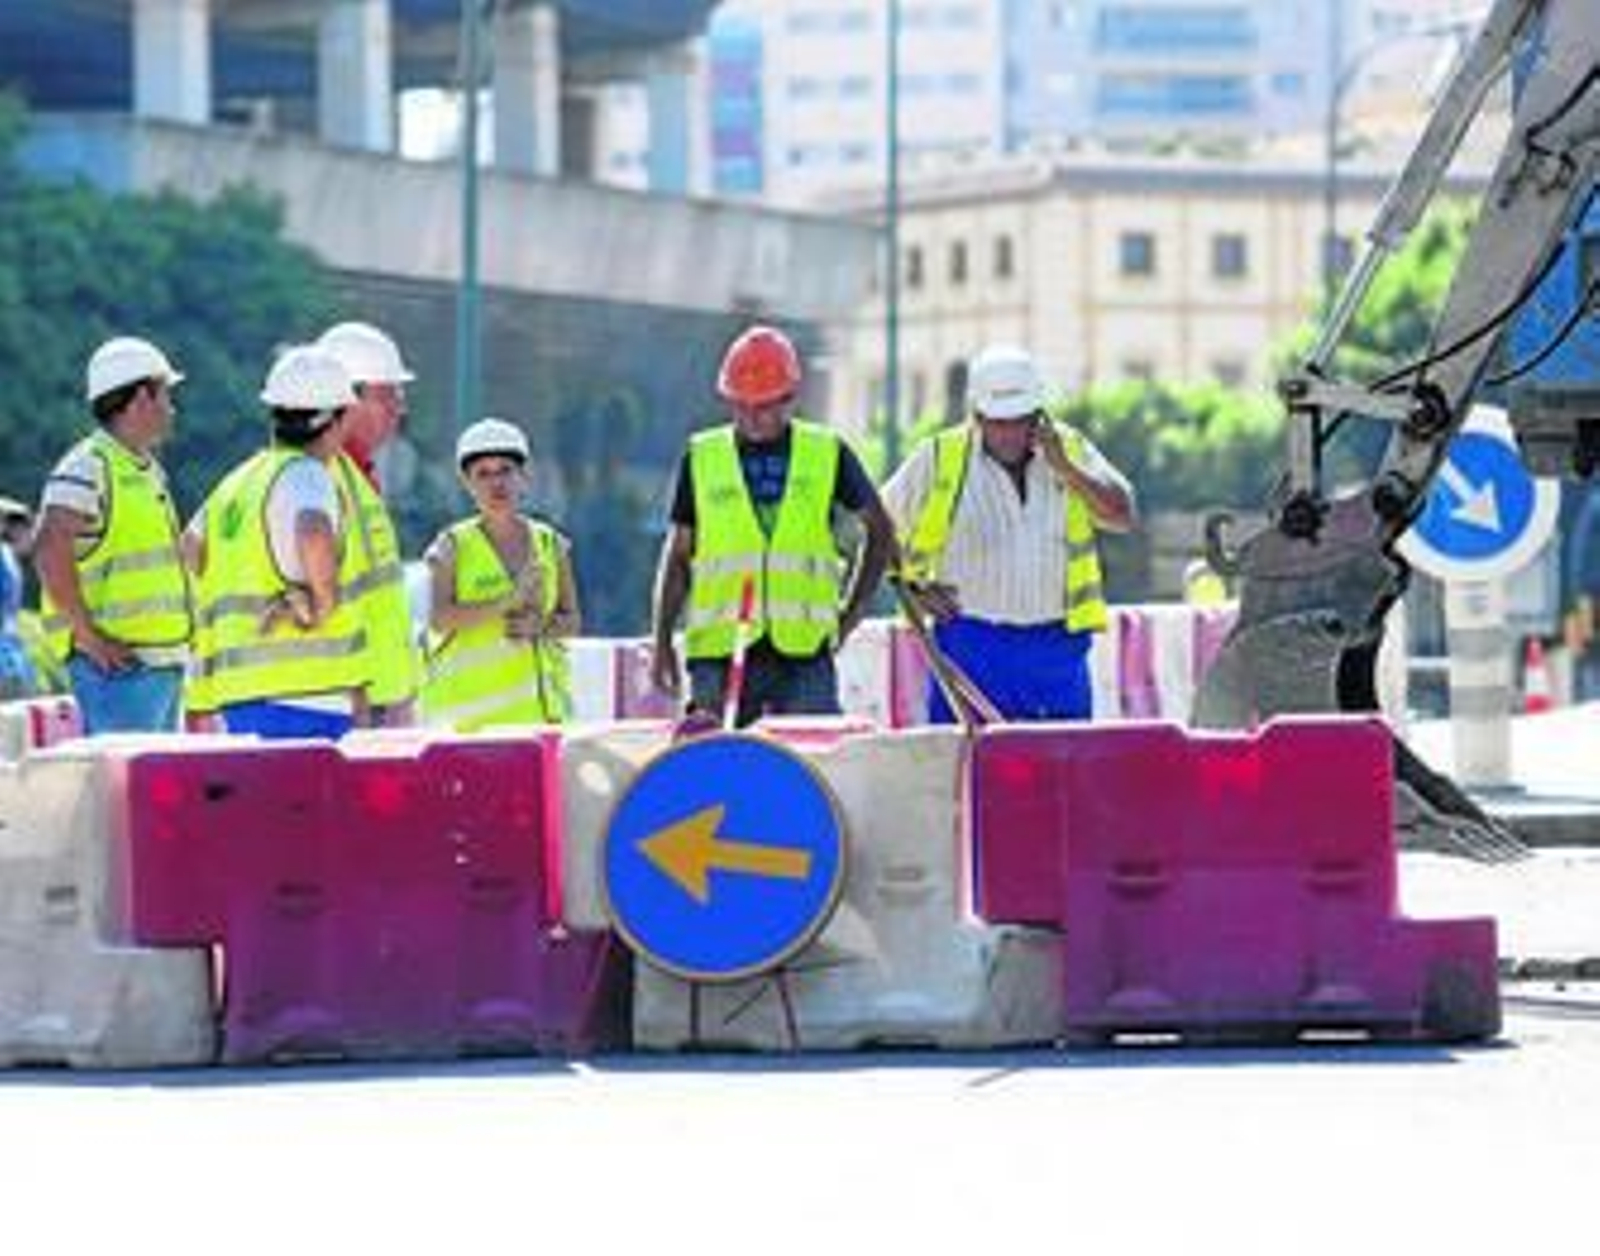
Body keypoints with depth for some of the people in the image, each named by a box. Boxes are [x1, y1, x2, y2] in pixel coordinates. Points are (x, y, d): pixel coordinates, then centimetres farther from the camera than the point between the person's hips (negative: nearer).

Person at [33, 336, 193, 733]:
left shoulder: (148, 471, 19)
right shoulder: (89, 467, -11)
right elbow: (50, 551, -23)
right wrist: (88, 635, -21)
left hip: (163, 664, 10)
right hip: (119, 662, -10)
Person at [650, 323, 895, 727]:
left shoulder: (828, 455, 7)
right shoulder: (701, 459, 9)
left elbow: (879, 530, 19)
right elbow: (678, 554, 12)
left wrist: (852, 612, 11)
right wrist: (663, 640, 5)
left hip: (803, 647, 0)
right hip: (719, 649, 0)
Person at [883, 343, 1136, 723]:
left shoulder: (1070, 448, 6)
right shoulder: (940, 458, 0)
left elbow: (1123, 517, -3)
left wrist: (1064, 468, -13)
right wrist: (914, 587, 0)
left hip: (1057, 645, 2)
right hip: (972, 645, -2)